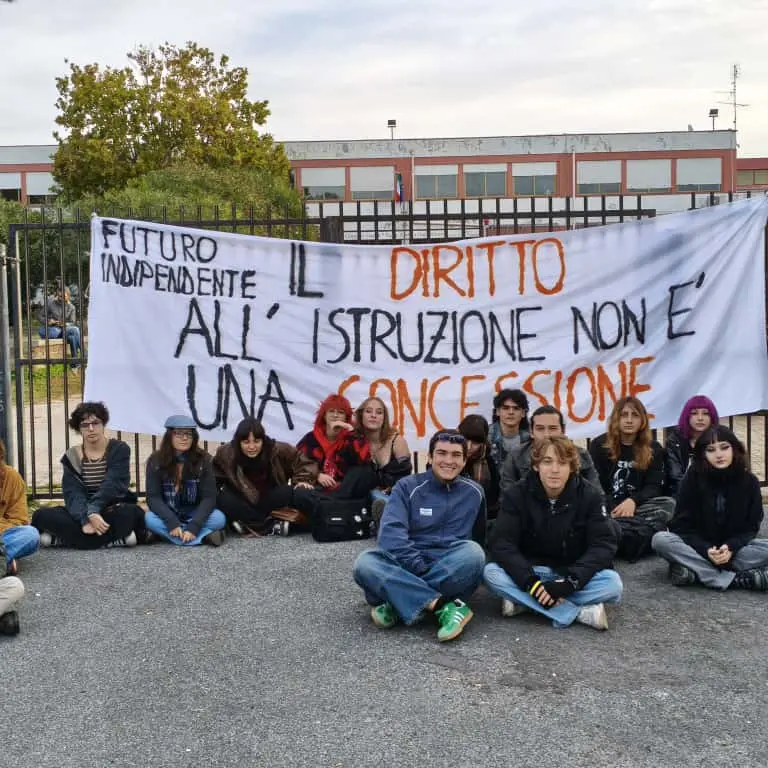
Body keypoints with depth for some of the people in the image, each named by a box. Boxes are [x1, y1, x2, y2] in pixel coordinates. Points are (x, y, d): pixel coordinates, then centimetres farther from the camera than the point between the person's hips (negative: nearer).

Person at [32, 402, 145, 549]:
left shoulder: (119, 449, -1)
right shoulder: (71, 457, 5)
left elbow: (111, 485, -15)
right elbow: (73, 493, -9)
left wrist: (93, 511, -32)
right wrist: (87, 518, -29)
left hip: (113, 510, -2)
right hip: (82, 512, 2)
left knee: (132, 512, -36)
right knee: (41, 515, -22)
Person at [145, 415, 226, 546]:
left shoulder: (204, 460, -11)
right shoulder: (155, 461, -11)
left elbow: (209, 497, -16)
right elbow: (153, 497, -17)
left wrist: (193, 526, -31)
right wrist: (172, 523, -33)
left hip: (194, 515, 0)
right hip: (167, 516, 1)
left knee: (219, 518, -28)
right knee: (150, 518, -32)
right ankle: (205, 536, -33)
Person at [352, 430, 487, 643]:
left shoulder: (474, 492, 9)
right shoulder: (407, 487, 1)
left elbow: (479, 539, 19)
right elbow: (390, 533, -12)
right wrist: (420, 567, -22)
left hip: (453, 572, 1)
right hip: (408, 569, -1)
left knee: (472, 552, -33)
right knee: (365, 563, -29)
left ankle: (397, 603, -27)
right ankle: (444, 607, -37)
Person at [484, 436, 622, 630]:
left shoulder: (589, 496, -9)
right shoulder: (516, 495, -10)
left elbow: (603, 545, -15)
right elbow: (502, 544, -18)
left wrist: (569, 583, -30)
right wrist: (532, 584, -33)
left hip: (572, 575, 0)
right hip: (529, 573, 0)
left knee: (612, 582, -29)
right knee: (491, 573, -30)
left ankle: (522, 602, -26)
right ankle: (579, 612, -30)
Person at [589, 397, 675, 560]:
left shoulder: (653, 449, 10)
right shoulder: (598, 445, 6)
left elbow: (653, 486, 2)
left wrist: (633, 501, -21)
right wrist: (615, 510, -19)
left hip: (637, 507, 2)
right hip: (608, 508, -2)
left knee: (669, 504, -28)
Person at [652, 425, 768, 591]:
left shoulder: (749, 481, -3)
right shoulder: (693, 478, -8)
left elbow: (750, 527, -3)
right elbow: (682, 525, -8)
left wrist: (730, 548, -23)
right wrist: (706, 550, -25)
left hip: (734, 548, 1)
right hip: (698, 548, 0)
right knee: (661, 539, -30)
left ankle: (694, 572, -33)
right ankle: (738, 579, -35)